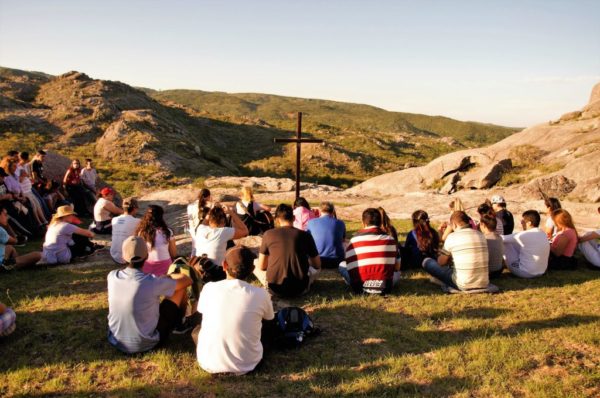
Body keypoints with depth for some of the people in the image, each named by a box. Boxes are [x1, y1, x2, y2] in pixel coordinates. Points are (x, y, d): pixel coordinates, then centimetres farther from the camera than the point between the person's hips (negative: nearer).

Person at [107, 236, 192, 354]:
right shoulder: (153, 283, -26)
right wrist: (165, 278, 8)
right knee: (180, 288, 5)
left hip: (115, 342, 5)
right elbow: (188, 280, -10)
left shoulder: (112, 276, -12)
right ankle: (181, 323, 37)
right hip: (145, 345, -5)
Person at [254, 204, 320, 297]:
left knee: (256, 266, 25)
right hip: (299, 289, 2)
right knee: (315, 268, 30)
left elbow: (261, 267, 7)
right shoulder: (305, 235, -1)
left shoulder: (268, 234, -2)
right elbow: (317, 265, 10)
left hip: (275, 289, -2)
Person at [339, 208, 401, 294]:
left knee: (342, 265, 20)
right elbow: (397, 267, 8)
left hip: (360, 286, -4)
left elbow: (349, 266, 4)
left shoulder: (355, 239, -1)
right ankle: (384, 285, 11)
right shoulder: (389, 239, 3)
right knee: (397, 272, 33)